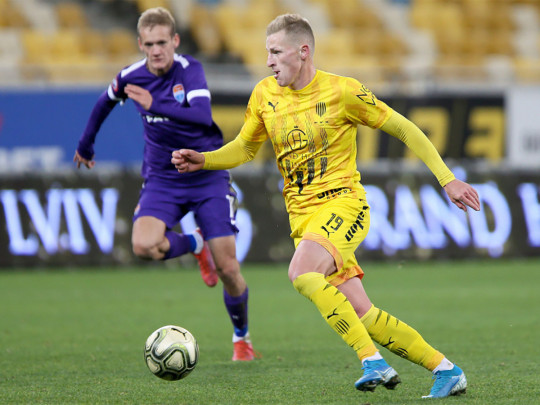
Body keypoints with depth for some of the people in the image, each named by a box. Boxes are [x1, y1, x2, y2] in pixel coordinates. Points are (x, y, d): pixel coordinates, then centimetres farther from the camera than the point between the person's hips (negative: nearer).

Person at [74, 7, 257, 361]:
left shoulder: (190, 70, -16)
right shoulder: (131, 77, -5)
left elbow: (203, 116, -32)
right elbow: (106, 102, 17)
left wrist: (155, 106, -41)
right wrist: (86, 144, 28)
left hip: (208, 176, -2)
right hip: (162, 180, 2)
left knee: (227, 268, -4)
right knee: (144, 245, -27)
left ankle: (242, 336, 24)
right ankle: (194, 245, 7)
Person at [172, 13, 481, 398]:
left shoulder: (342, 91, -9)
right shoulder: (265, 95, 5)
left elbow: (404, 129, -2)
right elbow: (245, 148, 20)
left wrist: (448, 179, -4)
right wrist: (202, 160, 0)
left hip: (343, 203, -5)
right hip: (302, 215, 5)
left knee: (302, 273, -32)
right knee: (361, 315, -3)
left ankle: (373, 360, -26)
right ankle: (445, 370, 10)